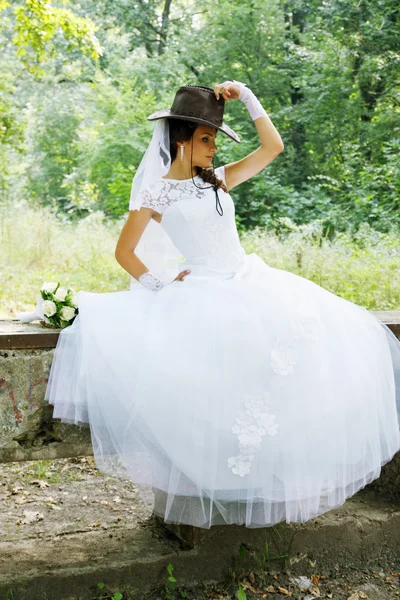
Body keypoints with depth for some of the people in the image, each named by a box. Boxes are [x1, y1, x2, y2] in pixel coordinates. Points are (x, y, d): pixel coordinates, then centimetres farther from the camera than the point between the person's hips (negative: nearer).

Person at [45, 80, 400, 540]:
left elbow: (273, 146, 11)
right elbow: (124, 253, 2)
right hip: (204, 294, -6)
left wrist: (246, 97, 9)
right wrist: (160, 286, -5)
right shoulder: (157, 192, 1)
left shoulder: (219, 180, 14)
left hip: (252, 283, 6)